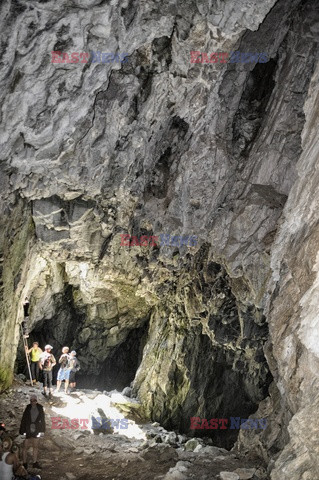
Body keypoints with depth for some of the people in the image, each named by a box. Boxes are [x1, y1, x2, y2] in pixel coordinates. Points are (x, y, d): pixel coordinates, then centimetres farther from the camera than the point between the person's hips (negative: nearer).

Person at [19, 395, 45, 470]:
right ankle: (24, 463, 9)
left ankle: (35, 463, 21)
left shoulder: (40, 408, 0)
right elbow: (24, 419, -3)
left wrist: (42, 430, 1)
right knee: (26, 447, -1)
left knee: (35, 446, 10)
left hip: (36, 430, 2)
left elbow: (42, 419, 4)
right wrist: (22, 430, -8)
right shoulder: (28, 408, -4)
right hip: (28, 430, -2)